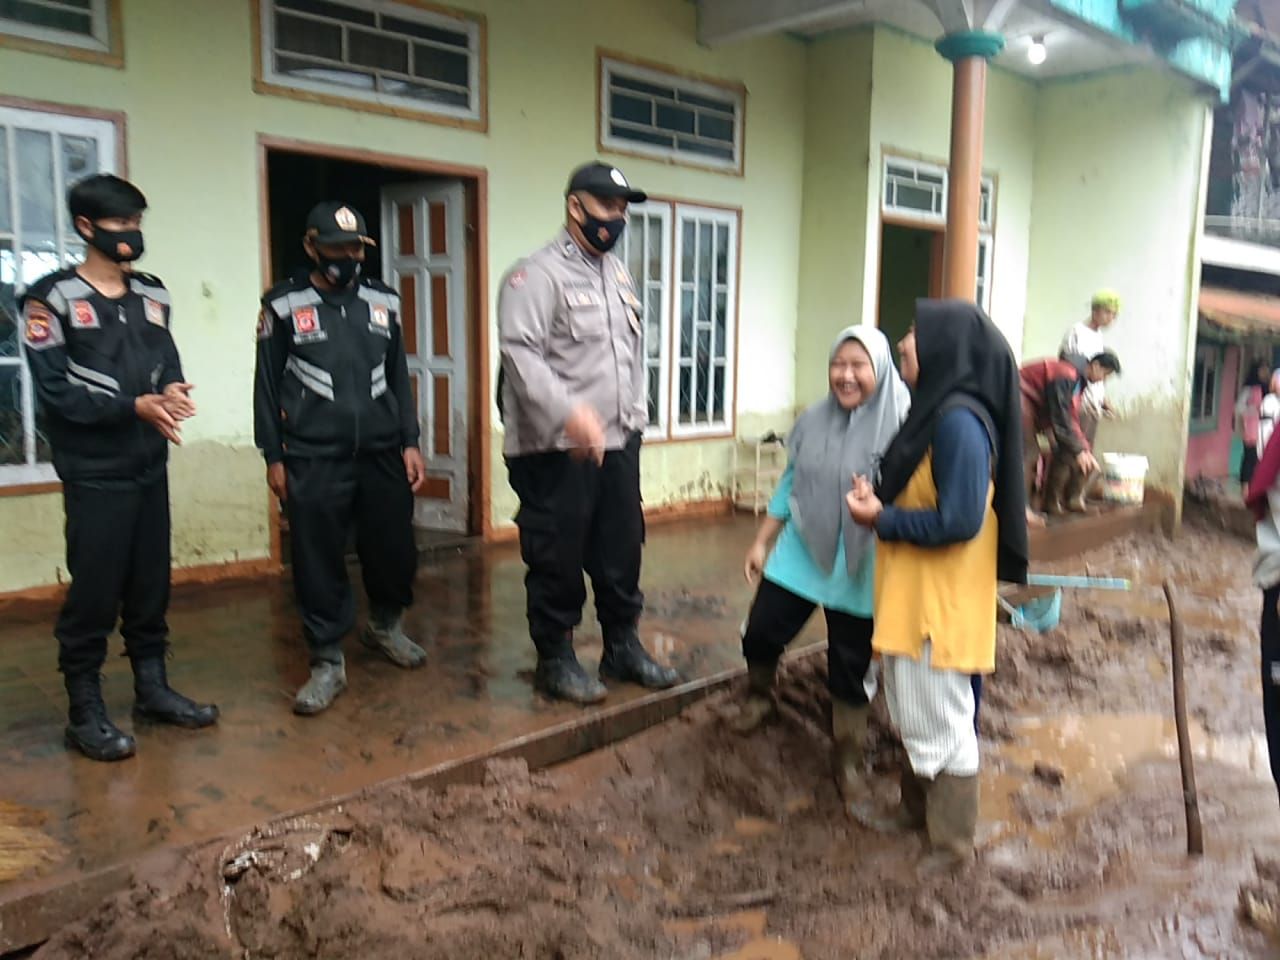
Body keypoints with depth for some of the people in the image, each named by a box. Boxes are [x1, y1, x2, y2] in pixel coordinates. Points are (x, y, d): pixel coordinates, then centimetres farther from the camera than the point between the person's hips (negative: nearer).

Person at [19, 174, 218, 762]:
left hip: (150, 467, 6)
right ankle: (84, 710, 13)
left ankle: (152, 688, 26)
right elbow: (55, 391, -13)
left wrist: (173, 391, -16)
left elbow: (167, 364, 7)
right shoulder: (52, 299, -6)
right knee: (94, 592, 0)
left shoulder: (152, 295, 12)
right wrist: (137, 406, -21)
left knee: (151, 586, 12)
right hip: (95, 474, -5)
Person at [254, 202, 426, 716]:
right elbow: (267, 385, 3)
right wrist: (273, 457, 0)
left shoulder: (383, 301, 10)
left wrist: (410, 442, 8)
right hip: (314, 460, -3)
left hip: (382, 454, 3)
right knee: (319, 563, 2)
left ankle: (385, 625, 37)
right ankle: (328, 661, 17)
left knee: (394, 549, 9)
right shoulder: (284, 305, 0)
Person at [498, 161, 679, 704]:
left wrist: (636, 413, 17)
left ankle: (623, 647, 30)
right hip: (558, 450, -7)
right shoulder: (538, 274, -10)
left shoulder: (619, 275, 16)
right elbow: (520, 352, -22)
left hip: (619, 445, 8)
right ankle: (555, 659, 19)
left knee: (622, 550, 14)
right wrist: (569, 411, -33)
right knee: (558, 558, 4)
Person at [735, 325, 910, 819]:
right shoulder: (814, 420, 2)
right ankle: (759, 696, 39)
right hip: (801, 554, 4)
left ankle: (848, 761, 26)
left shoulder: (901, 426, -13)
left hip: (861, 570, -3)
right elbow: (789, 485, 10)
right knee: (760, 633, 6)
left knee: (850, 668, 7)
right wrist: (761, 541, 11)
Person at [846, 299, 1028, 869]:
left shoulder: (959, 420, -22)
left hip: (939, 602, -10)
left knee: (939, 724, 4)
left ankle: (951, 840, 20)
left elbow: (958, 521, -25)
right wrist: (878, 497, 1)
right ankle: (917, 810, 40)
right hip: (912, 595, 10)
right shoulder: (938, 410, 10)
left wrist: (880, 519, -16)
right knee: (913, 716, 22)